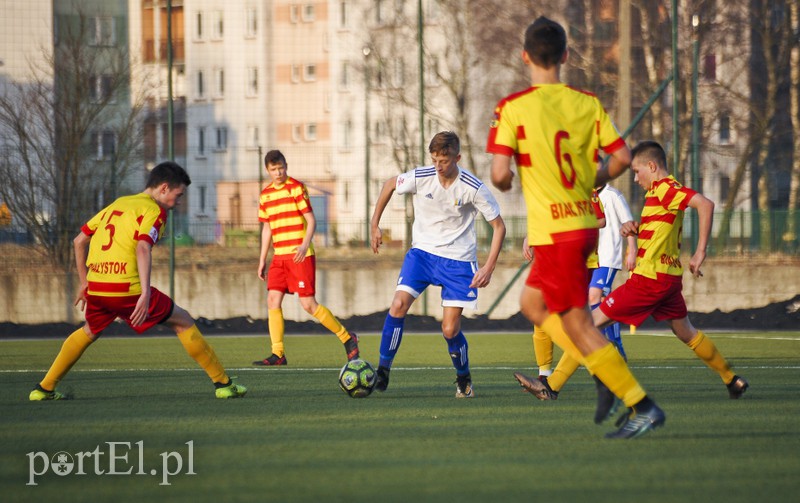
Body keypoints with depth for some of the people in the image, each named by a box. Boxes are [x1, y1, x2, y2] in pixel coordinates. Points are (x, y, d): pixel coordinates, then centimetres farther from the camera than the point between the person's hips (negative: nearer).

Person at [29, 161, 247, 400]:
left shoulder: (117, 204, 22)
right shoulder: (153, 210, -2)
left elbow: (79, 241, 25)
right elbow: (143, 248, -19)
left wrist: (85, 282, 31)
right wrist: (146, 294, -27)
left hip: (95, 288, 6)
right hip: (127, 288, -6)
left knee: (89, 332, 33)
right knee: (183, 322, 9)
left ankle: (44, 389, 30)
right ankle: (223, 384, 8)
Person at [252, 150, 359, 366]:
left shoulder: (296, 187, -6)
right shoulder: (265, 195, 12)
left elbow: (311, 220, -8)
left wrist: (305, 245, -23)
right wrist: (262, 260, 17)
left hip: (300, 256, -6)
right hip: (279, 257, 6)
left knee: (308, 303, -10)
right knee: (273, 300, -6)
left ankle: (347, 338, 3)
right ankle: (278, 354, -2)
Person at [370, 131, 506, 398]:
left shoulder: (474, 188, -17)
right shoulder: (420, 177, -12)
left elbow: (499, 226, -8)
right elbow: (390, 185, 9)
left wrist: (488, 268, -15)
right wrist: (374, 225, 11)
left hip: (458, 260, -2)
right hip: (422, 251, 2)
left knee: (450, 330, -6)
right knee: (399, 305, -19)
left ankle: (464, 378, 22)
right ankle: (383, 371, -8)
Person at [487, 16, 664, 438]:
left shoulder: (512, 108, -11)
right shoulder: (588, 103, 3)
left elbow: (500, 174, -17)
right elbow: (622, 157, 2)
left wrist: (502, 183, 7)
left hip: (552, 229, -7)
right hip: (586, 222, 7)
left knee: (577, 323, -1)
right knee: (531, 302, 23)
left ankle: (643, 407, -5)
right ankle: (606, 375, 11)